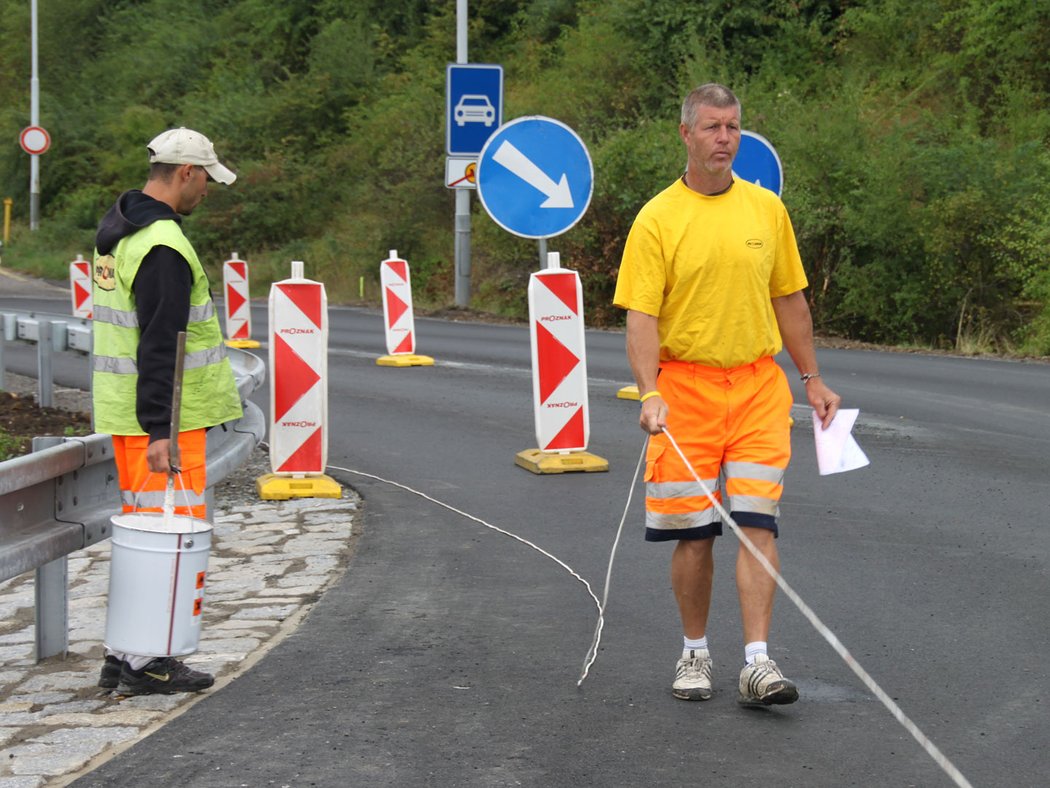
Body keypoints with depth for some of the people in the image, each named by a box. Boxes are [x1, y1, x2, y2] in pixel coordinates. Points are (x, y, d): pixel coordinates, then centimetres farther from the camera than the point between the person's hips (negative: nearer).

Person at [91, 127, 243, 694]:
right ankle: (144, 662, -2)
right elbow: (159, 346, -23)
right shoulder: (164, 248, -20)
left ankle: (124, 652, 20)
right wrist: (158, 432, -23)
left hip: (121, 406, 10)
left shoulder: (116, 228, 13)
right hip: (162, 416, -10)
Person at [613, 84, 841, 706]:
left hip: (759, 386, 2)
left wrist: (813, 379, 15)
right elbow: (642, 315, -9)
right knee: (693, 533, 3)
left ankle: (758, 662, -8)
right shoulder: (657, 220, -3)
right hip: (685, 388, -2)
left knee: (758, 523, -7)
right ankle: (695, 651, 20)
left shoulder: (767, 209, 8)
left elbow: (789, 299, 15)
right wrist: (650, 393, -22)